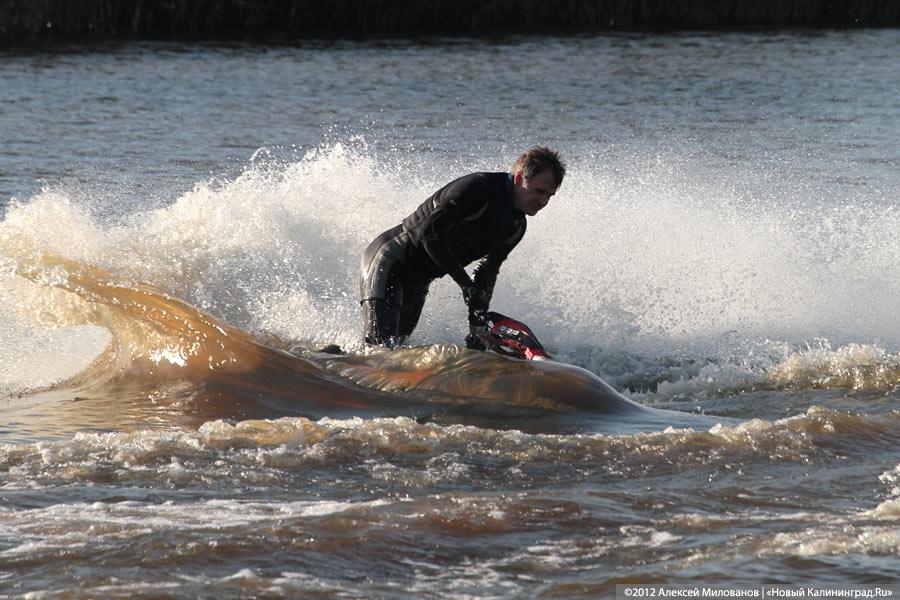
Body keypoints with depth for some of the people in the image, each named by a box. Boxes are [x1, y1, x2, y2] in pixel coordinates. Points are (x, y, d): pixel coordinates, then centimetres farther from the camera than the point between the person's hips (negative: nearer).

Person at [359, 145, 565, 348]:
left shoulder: (516, 228, 3)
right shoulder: (477, 188, -24)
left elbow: (488, 272, 12)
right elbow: (429, 232, -31)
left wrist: (477, 327, 5)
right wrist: (466, 284, -31)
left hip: (418, 280, 9)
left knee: (395, 346, 3)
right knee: (380, 343, -19)